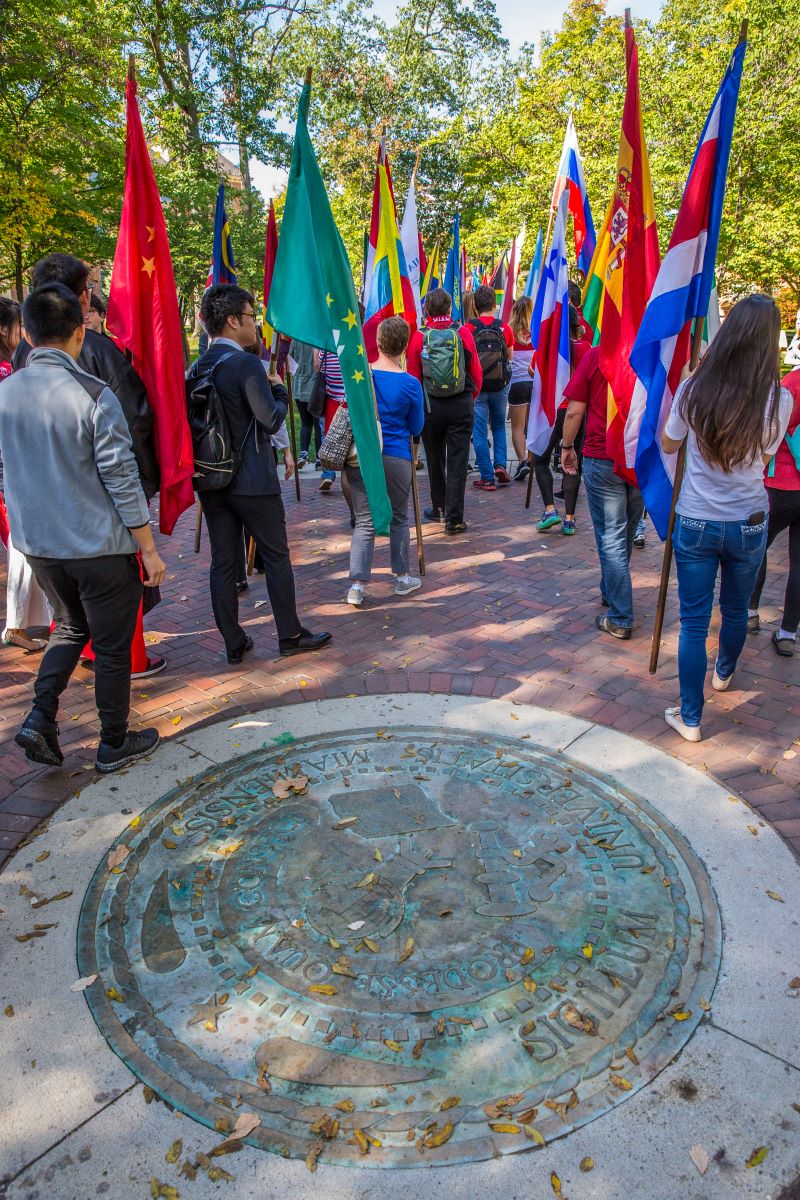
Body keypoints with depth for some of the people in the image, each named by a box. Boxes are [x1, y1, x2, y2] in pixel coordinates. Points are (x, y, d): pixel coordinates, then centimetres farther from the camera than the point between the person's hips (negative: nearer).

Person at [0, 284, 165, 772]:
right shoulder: (94, 395, -17)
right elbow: (122, 480, -16)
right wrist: (150, 549, -8)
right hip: (101, 548, -5)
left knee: (71, 627, 27)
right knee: (112, 646, 10)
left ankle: (41, 718, 15)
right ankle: (114, 744, 24)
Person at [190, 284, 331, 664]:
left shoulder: (196, 368, 8)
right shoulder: (246, 364, -14)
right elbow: (272, 420, -14)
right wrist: (279, 388, 3)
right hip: (252, 480, -7)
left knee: (223, 561, 8)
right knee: (276, 556, 6)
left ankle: (233, 642, 15)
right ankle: (290, 635, 14)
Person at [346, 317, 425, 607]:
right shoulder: (410, 384, -7)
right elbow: (417, 428, 4)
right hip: (395, 458, -1)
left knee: (364, 521, 5)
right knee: (398, 518, 16)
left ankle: (357, 584, -4)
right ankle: (402, 578, 27)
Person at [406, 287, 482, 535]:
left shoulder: (419, 337, -6)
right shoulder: (463, 333, -4)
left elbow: (413, 377, -3)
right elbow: (476, 373, 0)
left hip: (430, 407, 0)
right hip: (461, 405, 0)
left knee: (435, 459, 17)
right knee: (457, 462, 2)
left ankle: (438, 508, 30)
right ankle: (454, 518, 0)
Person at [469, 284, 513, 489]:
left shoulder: (469, 329, -8)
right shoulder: (504, 328, -2)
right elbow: (510, 358, 7)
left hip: (477, 386, -2)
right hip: (500, 386, 2)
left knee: (480, 433, 4)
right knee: (499, 426, 22)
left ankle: (488, 478, 4)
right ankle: (500, 465, 6)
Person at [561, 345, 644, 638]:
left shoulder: (595, 355, -8)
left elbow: (574, 411, -7)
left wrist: (567, 446, 8)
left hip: (601, 458, -3)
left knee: (611, 537, 1)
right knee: (627, 533, 19)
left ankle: (620, 619, 3)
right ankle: (610, 592, 37)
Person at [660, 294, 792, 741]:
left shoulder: (694, 390, -13)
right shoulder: (779, 400, -12)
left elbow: (668, 445, 5)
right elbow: (765, 456, 4)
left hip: (695, 523, -1)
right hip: (749, 523, 1)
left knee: (694, 620, 6)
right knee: (736, 609, 24)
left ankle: (690, 718, 11)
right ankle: (724, 672, 51)